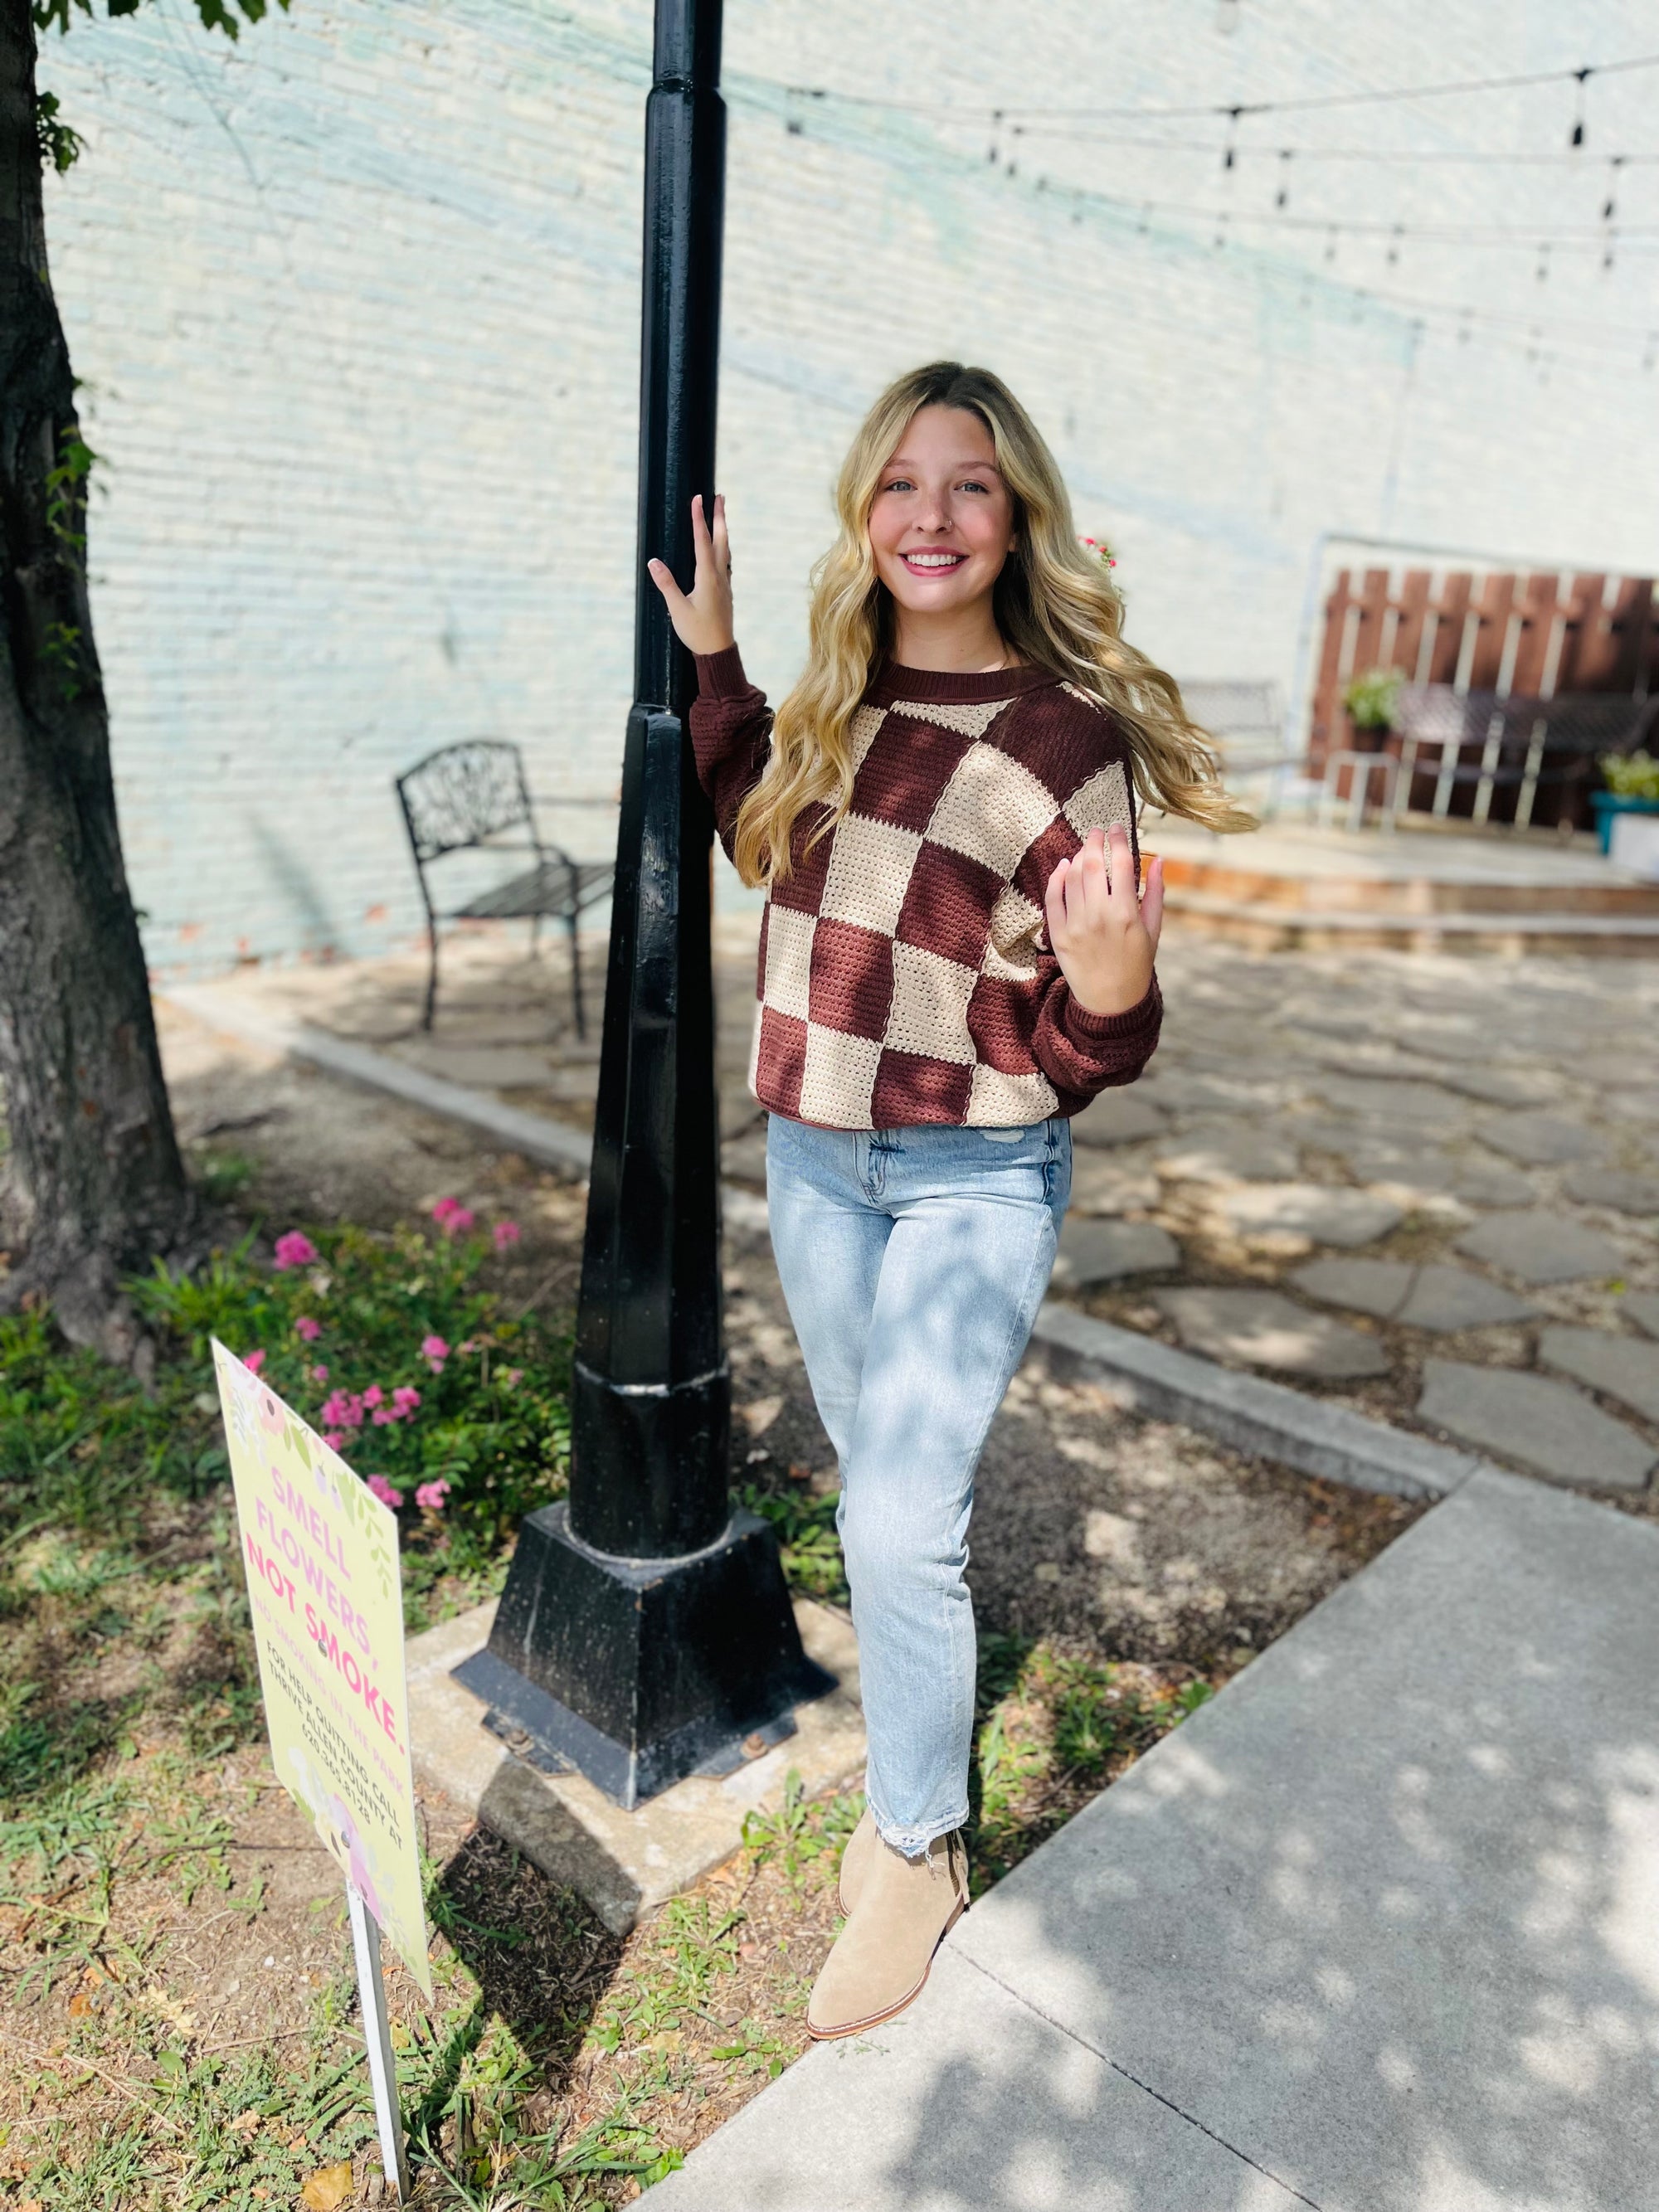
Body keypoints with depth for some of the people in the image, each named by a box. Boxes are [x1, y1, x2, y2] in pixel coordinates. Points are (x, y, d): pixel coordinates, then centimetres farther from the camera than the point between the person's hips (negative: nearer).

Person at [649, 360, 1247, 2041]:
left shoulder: (1067, 736, -14)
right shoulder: (834, 702, 2)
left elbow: (1086, 1054, -13)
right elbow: (762, 834, 23)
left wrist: (1112, 978, -36)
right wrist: (710, 659, 15)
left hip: (975, 1179, -6)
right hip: (812, 1154, 6)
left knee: (901, 1518, -8)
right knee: (879, 1480, 19)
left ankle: (919, 1851, 18)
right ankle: (913, 1752, 44)